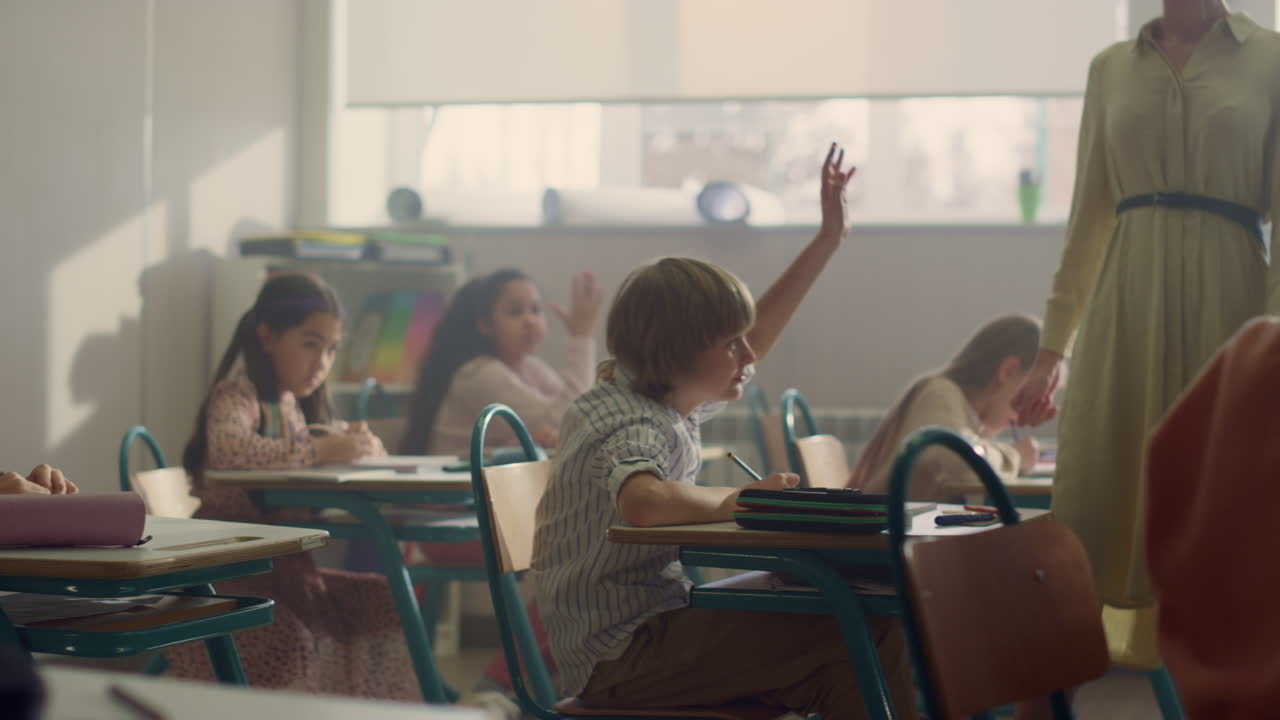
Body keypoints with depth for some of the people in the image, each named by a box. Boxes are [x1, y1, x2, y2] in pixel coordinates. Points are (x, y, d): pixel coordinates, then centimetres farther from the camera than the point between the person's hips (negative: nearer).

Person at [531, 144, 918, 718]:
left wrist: (828, 240, 28)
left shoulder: (671, 399, 10)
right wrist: (742, 499, -31)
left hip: (657, 622, 11)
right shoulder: (630, 424, -19)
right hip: (619, 656, -11)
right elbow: (643, 502, -44)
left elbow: (753, 342, 27)